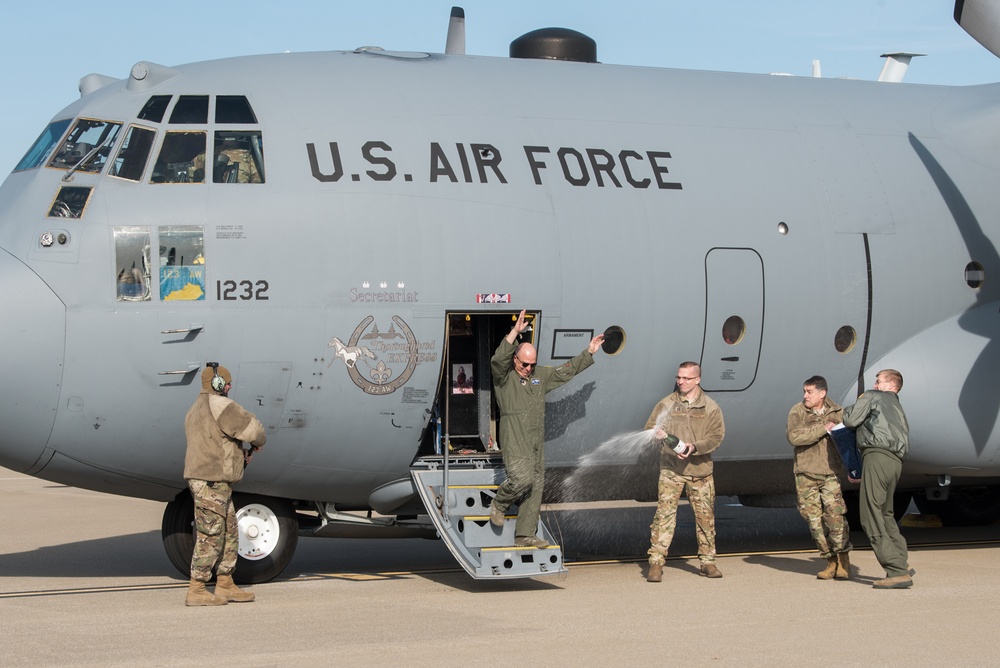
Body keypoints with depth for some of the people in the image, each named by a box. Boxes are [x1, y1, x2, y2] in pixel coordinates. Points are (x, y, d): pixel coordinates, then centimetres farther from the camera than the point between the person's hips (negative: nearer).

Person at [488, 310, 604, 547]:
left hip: (536, 442, 7)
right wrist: (514, 333, -32)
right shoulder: (504, 377, -5)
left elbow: (567, 371, 23)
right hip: (514, 441, -7)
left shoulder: (541, 375, 14)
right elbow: (498, 360, -24)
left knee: (536, 486, 5)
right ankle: (499, 504, 9)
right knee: (523, 478, -22)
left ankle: (525, 535, 10)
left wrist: (589, 353, 23)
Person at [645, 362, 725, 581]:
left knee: (705, 516, 6)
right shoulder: (666, 404, 6)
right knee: (664, 513, -10)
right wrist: (656, 434, -19)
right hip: (670, 468, -1)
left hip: (700, 469, 1)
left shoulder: (710, 407, 5)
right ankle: (656, 563, -11)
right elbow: (649, 429, 5)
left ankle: (708, 561, 19)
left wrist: (695, 447, -19)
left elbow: (717, 436, -3)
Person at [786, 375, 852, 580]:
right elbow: (794, 437, -15)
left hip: (830, 472, -1)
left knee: (834, 513, -16)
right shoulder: (797, 412, 1)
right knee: (814, 519, 0)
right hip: (805, 473, 1)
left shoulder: (837, 413, 5)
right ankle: (830, 561, 10)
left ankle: (843, 559, -6)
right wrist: (822, 429, -15)